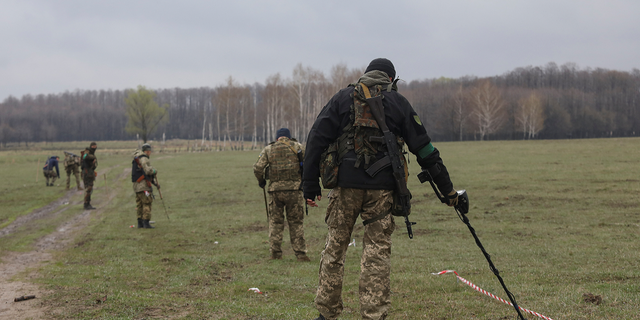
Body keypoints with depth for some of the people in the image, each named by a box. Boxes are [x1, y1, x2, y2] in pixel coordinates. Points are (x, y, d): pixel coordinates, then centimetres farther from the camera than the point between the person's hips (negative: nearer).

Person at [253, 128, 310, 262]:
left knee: (275, 222, 13)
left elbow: (258, 168, -1)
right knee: (296, 222, 5)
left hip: (275, 190, 1)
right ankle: (300, 253, 2)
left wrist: (261, 181, 16)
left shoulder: (268, 149, 7)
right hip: (294, 189, -1)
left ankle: (275, 253, 12)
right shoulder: (296, 146, 5)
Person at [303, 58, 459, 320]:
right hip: (382, 187, -1)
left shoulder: (343, 98, 11)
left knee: (335, 245, 10)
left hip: (346, 183, 1)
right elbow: (424, 148, 9)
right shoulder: (398, 102, 10)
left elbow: (317, 138, 4)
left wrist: (310, 183, 6)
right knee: (378, 251, 3)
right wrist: (446, 188, 14)